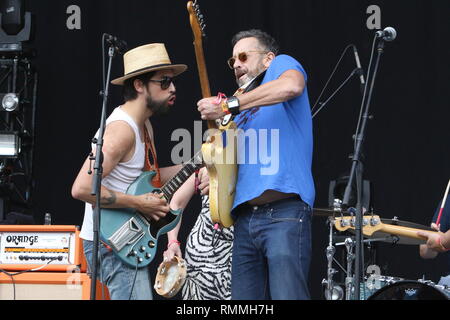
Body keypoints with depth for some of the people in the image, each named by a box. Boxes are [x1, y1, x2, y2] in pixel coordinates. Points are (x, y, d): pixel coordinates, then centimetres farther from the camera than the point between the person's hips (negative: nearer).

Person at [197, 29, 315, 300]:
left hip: (285, 211, -8)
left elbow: (292, 86, -16)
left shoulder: (282, 64, 10)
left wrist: (228, 106, -13)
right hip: (245, 216, 8)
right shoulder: (241, 116, 29)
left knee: (287, 295, -18)